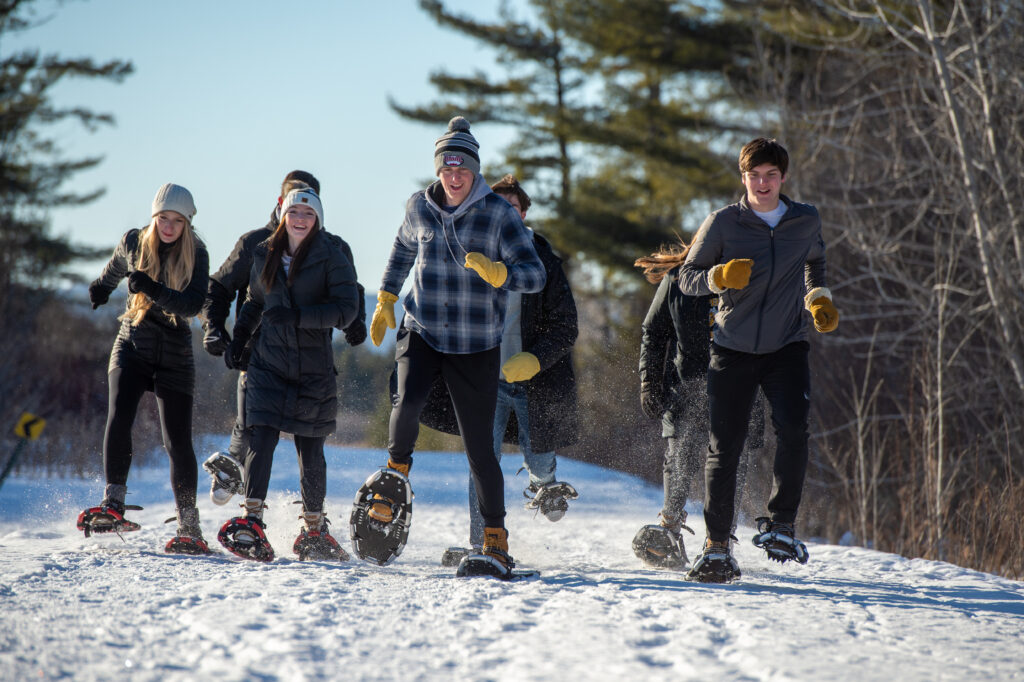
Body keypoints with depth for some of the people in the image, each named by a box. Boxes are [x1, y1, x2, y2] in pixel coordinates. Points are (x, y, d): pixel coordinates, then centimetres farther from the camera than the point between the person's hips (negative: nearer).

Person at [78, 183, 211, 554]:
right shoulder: (133, 243, 0)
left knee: (178, 442, -4)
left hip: (174, 356, -1)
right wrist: (101, 287, 41)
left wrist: (154, 290, -35)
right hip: (132, 347, 1)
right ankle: (113, 506, -25)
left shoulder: (196, 254, -7)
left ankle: (190, 530, 1)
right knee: (118, 419, -22)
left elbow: (193, 304, -21)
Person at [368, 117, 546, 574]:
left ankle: (495, 536, 14)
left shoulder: (498, 213, -9)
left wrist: (495, 272, -32)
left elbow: (535, 276, -13)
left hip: (476, 345, -2)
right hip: (422, 331, 2)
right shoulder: (420, 207, 1)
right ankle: (396, 473, 3)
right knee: (408, 403, -27)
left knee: (479, 446, -1)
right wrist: (385, 301, 23)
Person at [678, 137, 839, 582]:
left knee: (793, 428, -23)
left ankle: (780, 524, -9)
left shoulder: (806, 221, 5)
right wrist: (721, 276, -18)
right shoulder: (723, 223, -3)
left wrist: (819, 299, 10)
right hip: (733, 349, -1)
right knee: (724, 447, -2)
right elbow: (687, 278, 2)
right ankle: (717, 546, 8)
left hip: (786, 348, 1)